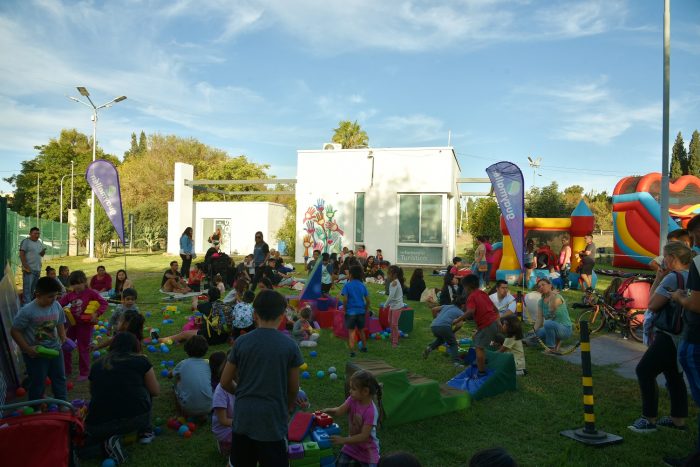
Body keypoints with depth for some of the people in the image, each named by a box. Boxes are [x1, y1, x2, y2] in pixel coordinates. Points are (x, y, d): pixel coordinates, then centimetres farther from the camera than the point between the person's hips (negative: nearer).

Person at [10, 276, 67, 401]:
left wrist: (64, 341, -4)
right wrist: (28, 349, -18)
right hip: (35, 354, -5)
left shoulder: (56, 306, -6)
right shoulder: (27, 311, -22)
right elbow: (15, 331, -14)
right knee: (37, 383, 11)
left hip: (55, 349, 5)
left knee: (59, 378, 18)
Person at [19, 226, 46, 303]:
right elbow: (22, 254, -11)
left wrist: (43, 251, -4)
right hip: (29, 269, -7)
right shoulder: (26, 241, -5)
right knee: (27, 288, -7)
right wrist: (26, 266, -19)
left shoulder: (40, 242, 16)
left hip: (38, 269, 7)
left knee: (33, 288, 13)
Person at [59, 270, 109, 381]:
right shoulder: (70, 295, 2)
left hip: (85, 325, -5)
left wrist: (96, 314, -26)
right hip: (73, 324, 5)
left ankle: (84, 373, 19)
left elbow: (104, 303, -15)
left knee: (83, 349, 4)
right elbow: (60, 304, 3)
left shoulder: (91, 293, -12)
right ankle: (67, 370, 28)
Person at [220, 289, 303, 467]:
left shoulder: (241, 342, -5)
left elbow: (225, 382, 3)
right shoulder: (290, 346, -9)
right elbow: (293, 387, 0)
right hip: (273, 420, -2)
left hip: (243, 418, 3)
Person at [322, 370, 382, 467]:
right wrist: (328, 410, -36)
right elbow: (339, 411, -18)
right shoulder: (353, 399, -12)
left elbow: (364, 436, -29)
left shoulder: (371, 412, -29)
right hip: (351, 445, 5)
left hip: (367, 450, -5)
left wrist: (343, 440, -33)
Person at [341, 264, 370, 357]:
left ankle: (352, 351, -7)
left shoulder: (347, 285, -9)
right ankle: (364, 347, 32)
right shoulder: (363, 285, 3)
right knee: (361, 330, 20)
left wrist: (344, 309, -2)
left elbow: (345, 299, -15)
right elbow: (368, 300, 3)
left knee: (351, 331, 0)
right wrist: (366, 310, 16)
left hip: (350, 311, -4)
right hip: (361, 311, 4)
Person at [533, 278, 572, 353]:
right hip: (552, 327, 7)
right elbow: (539, 319, 0)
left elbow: (552, 310, -32)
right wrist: (534, 331, -13)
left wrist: (552, 294, -30)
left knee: (548, 323, -37)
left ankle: (552, 348, -15)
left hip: (565, 329, -7)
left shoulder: (557, 297, -14)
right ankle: (556, 340, 11)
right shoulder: (541, 301, 5)